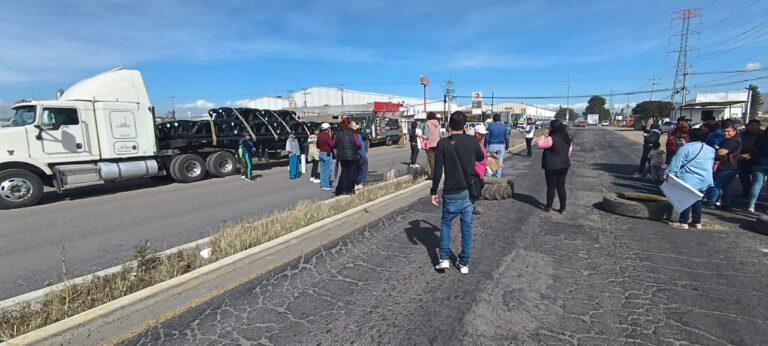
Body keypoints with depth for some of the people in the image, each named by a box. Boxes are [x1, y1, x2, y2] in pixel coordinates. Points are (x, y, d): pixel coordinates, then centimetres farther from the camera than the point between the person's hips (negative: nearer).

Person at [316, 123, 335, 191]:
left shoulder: (319, 135, 9)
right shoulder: (327, 135, -15)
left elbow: (317, 145, 18)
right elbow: (332, 145, -18)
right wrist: (334, 139, -5)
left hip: (321, 153, 8)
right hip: (327, 154, -8)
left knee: (322, 170, 12)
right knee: (327, 170, -3)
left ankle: (322, 184, 17)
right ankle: (327, 185, -1)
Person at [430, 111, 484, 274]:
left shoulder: (443, 144, -10)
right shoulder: (472, 141, -3)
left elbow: (438, 170, -10)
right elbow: (480, 158, 17)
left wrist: (434, 192, 1)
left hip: (451, 194, -2)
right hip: (469, 192, 2)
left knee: (445, 224, 18)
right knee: (467, 227, 12)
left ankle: (444, 258, 12)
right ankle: (464, 263, 21)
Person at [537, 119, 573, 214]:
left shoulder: (551, 139, -21)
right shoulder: (568, 138, 4)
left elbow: (540, 145, -10)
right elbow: (570, 151, 12)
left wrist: (546, 135, -7)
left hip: (552, 167, -6)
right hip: (564, 166, 6)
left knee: (551, 187, 6)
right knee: (561, 186, 13)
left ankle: (549, 207, 17)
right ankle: (563, 208, 17)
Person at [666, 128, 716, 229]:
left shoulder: (686, 148, -11)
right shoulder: (711, 150, 12)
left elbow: (676, 163, -16)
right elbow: (712, 165, 23)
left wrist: (668, 173, -12)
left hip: (688, 179, -7)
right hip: (704, 181, 7)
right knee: (697, 200, 16)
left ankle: (683, 222, 2)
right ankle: (697, 222, 21)